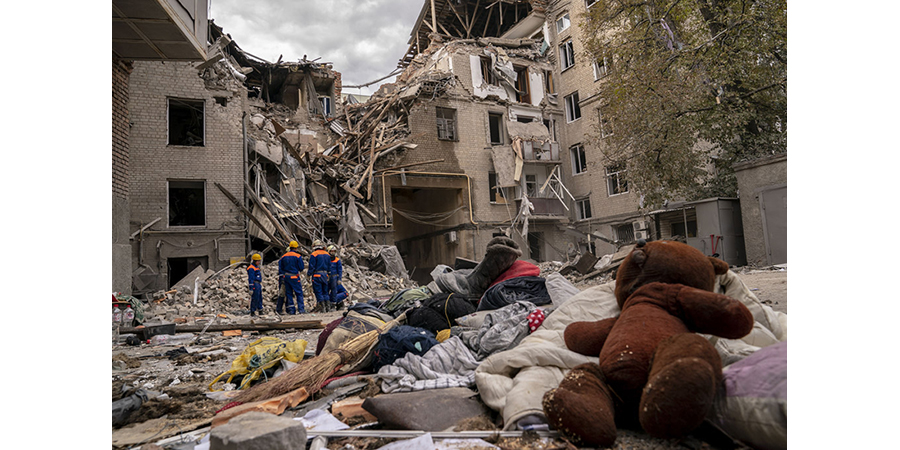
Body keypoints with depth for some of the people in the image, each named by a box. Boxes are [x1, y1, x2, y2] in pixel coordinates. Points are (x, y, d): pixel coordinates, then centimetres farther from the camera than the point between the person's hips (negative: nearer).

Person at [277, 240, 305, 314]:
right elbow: (301, 268, -7)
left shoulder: (284, 256, 8)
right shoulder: (298, 256, -8)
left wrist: (282, 276, 15)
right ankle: (301, 309, -5)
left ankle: (291, 310, 9)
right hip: (294, 277, -5)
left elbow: (280, 268, 10)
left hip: (285, 277, 5)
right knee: (299, 293, 0)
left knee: (288, 293, 10)